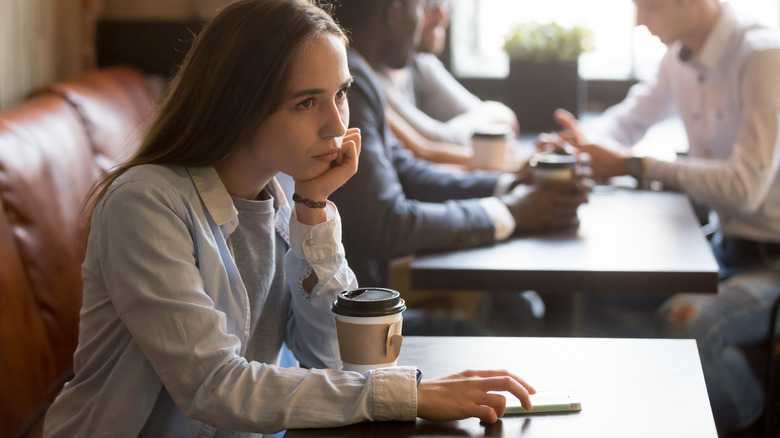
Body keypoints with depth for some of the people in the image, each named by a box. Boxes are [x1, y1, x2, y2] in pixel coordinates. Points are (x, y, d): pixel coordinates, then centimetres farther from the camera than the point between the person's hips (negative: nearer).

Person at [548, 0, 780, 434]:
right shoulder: (681, 56, 3)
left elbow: (745, 187, -28)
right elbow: (633, 116, 21)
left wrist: (630, 165, -22)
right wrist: (584, 141, -3)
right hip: (727, 246, 8)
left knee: (685, 319, -31)